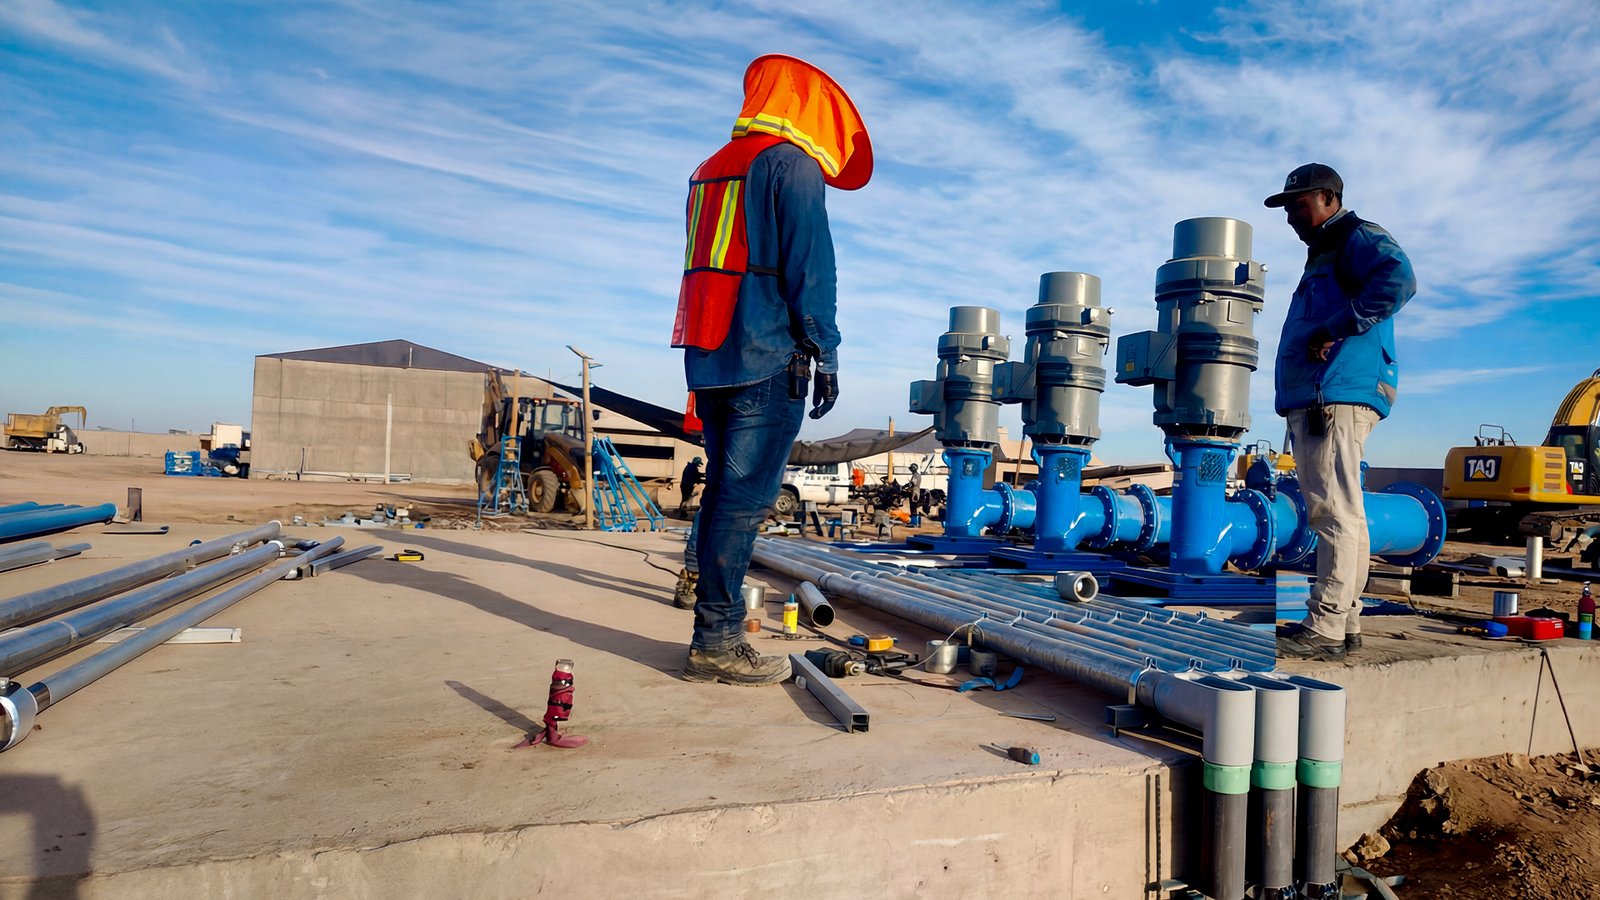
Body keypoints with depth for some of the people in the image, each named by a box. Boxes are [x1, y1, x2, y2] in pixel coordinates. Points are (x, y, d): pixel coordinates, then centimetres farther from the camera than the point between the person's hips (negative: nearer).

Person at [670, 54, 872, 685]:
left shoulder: (709, 170, 25)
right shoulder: (792, 162, -1)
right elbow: (809, 265, -11)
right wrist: (824, 351, -10)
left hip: (708, 357, 8)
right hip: (768, 359, -8)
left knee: (724, 492, 10)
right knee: (745, 498, -9)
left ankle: (714, 631, 13)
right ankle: (717, 643, -8)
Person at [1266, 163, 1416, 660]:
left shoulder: (1358, 237, 1)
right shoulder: (1323, 257, 30)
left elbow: (1397, 280, -21)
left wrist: (1334, 330, -18)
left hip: (1337, 396, -11)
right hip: (1313, 400, 11)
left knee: (1335, 512, -13)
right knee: (1340, 513, 9)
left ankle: (1324, 629, -13)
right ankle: (1345, 623, 14)